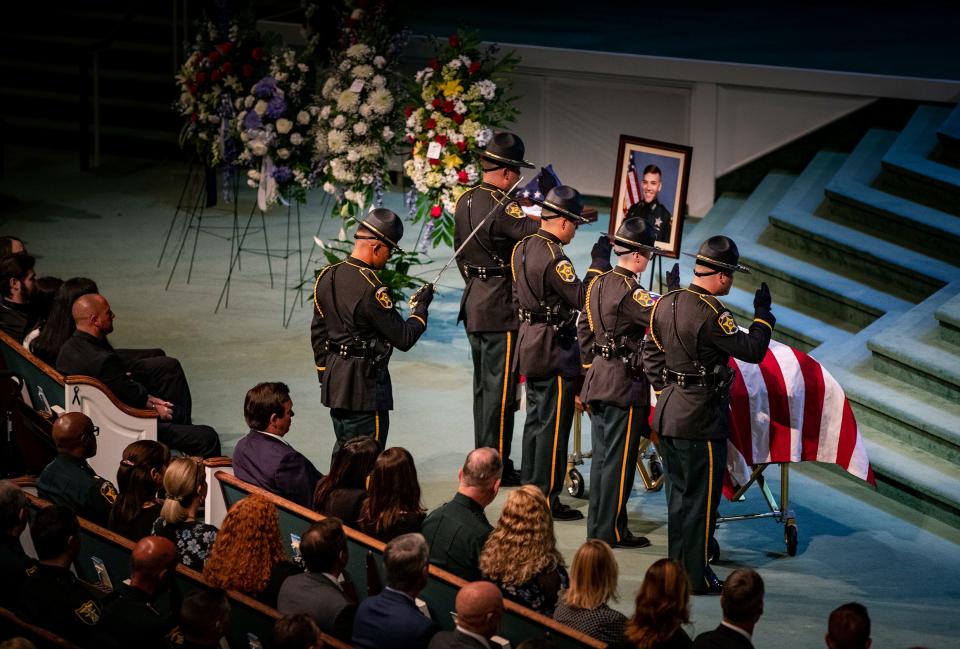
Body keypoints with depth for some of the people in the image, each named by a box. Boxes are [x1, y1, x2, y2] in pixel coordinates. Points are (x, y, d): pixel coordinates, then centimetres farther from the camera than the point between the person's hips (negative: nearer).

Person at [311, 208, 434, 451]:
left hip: (334, 383, 9)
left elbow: (317, 334, 13)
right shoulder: (372, 289, -21)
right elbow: (404, 338, -16)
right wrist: (420, 307, 0)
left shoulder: (326, 277, 4)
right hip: (365, 387, -9)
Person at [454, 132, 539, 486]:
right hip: (500, 310, -9)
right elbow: (537, 232, -28)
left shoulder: (465, 201, 10)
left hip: (474, 303, 10)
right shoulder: (500, 205, -20)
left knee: (483, 386, 16)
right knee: (500, 388, -4)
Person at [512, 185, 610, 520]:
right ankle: (547, 500, 2)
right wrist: (600, 262, -17)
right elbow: (583, 299, -24)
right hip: (554, 352, -9)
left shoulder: (522, 248, 7)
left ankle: (529, 491, 25)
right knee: (554, 427, -2)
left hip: (529, 344, 9)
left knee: (536, 420, 18)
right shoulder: (554, 257, -22)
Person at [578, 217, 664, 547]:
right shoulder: (629, 291, -18)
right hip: (624, 384, -9)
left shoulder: (598, 284, 9)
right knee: (619, 459, -2)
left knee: (601, 456, 15)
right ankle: (611, 531, 2)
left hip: (597, 380, 9)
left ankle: (597, 526, 21)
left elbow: (584, 330, 15)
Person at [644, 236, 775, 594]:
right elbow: (752, 350, -18)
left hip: (667, 413, 8)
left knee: (678, 494, 18)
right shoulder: (710, 312, -21)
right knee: (701, 499, 2)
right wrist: (763, 315, -5)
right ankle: (694, 577, 8)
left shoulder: (665, 304, 6)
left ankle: (677, 567, 27)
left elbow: (651, 357, 14)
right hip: (701, 420, -8)